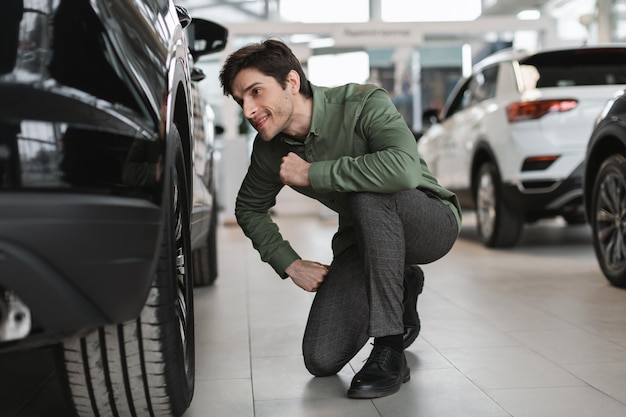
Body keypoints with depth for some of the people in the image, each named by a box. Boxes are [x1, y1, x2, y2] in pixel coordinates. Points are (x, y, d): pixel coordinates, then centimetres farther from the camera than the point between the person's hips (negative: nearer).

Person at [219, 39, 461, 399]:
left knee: (369, 193, -39)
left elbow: (405, 168, -45)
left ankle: (390, 352, -26)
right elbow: (249, 208, 11)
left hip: (430, 221, -5)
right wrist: (290, 263, -1)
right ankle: (401, 288, 19)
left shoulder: (363, 103, -26)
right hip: (364, 237, 5)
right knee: (321, 360, -10)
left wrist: (312, 174, -34)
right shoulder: (270, 149, -8)